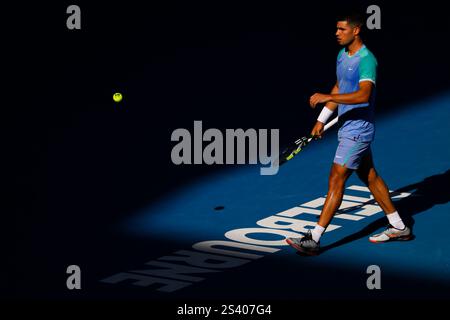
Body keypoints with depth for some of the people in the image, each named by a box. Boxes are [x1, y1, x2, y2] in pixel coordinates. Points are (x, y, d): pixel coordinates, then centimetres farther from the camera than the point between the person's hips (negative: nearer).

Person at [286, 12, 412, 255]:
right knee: (369, 177, 17)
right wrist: (321, 120, 20)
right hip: (347, 127, 10)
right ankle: (398, 228, 29)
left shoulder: (366, 60, -20)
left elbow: (363, 95, -35)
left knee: (336, 179, -10)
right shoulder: (342, 55, 9)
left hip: (358, 129, -10)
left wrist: (327, 97, -38)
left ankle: (314, 239, -10)